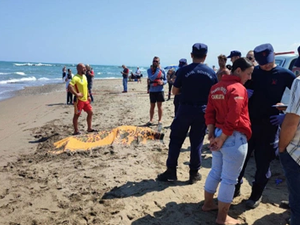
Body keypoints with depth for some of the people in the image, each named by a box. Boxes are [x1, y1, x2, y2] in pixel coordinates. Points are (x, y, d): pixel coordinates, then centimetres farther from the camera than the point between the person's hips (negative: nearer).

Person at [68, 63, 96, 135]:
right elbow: (70, 86, -30)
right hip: (79, 100, -9)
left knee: (90, 112, 13)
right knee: (77, 115, 2)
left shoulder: (84, 76, 12)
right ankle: (76, 131, 12)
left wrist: (88, 96, 19)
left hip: (85, 99, 9)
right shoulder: (76, 78, -17)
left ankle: (89, 128, 26)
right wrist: (76, 94, -27)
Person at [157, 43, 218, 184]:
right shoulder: (211, 72, -1)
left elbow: (175, 91, -1)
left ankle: (171, 171, 15)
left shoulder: (183, 70, -7)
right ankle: (194, 173, 18)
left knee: (176, 140, 10)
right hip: (202, 110, 2)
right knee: (197, 142, 11)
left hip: (185, 109, -2)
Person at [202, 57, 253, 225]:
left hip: (219, 135, 8)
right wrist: (222, 139, -14)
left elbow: (209, 112, 7)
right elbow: (233, 119, -22)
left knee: (216, 172, 22)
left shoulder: (216, 87, 10)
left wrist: (212, 134, 4)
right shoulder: (238, 89, -16)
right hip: (234, 138, -8)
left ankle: (208, 203, 37)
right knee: (229, 179, 4)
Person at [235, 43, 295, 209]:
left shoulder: (285, 75, -4)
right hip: (247, 124, 3)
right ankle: (235, 189, 29)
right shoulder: (252, 72, 2)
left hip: (269, 127, -2)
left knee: (263, 164, 7)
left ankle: (256, 195, 27)